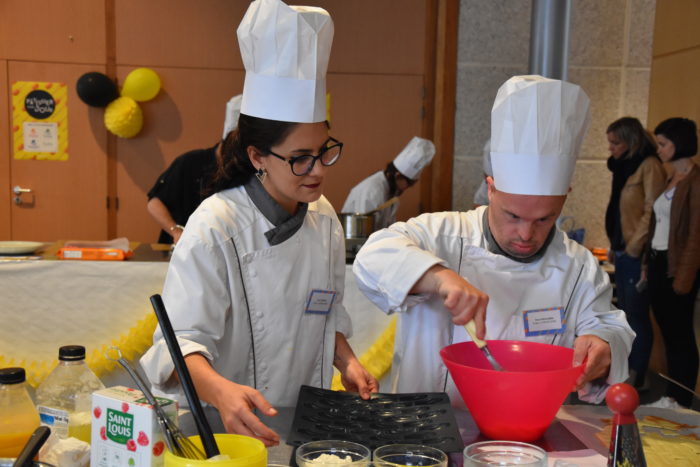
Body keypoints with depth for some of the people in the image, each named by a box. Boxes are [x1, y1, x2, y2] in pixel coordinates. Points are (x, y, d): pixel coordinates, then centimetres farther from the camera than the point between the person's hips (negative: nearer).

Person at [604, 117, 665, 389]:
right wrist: (614, 246, 15)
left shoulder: (649, 166, -12)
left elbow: (652, 213, -17)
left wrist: (633, 248, -14)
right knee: (625, 313, 13)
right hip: (623, 251, 9)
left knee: (637, 315, -2)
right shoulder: (624, 166, 15)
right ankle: (625, 368, 23)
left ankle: (637, 376, 7)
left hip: (637, 254, -9)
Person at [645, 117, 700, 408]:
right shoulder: (671, 180, 14)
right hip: (658, 264, 8)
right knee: (668, 334, 14)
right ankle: (671, 397, 25)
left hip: (677, 268, -8)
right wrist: (649, 264, 9)